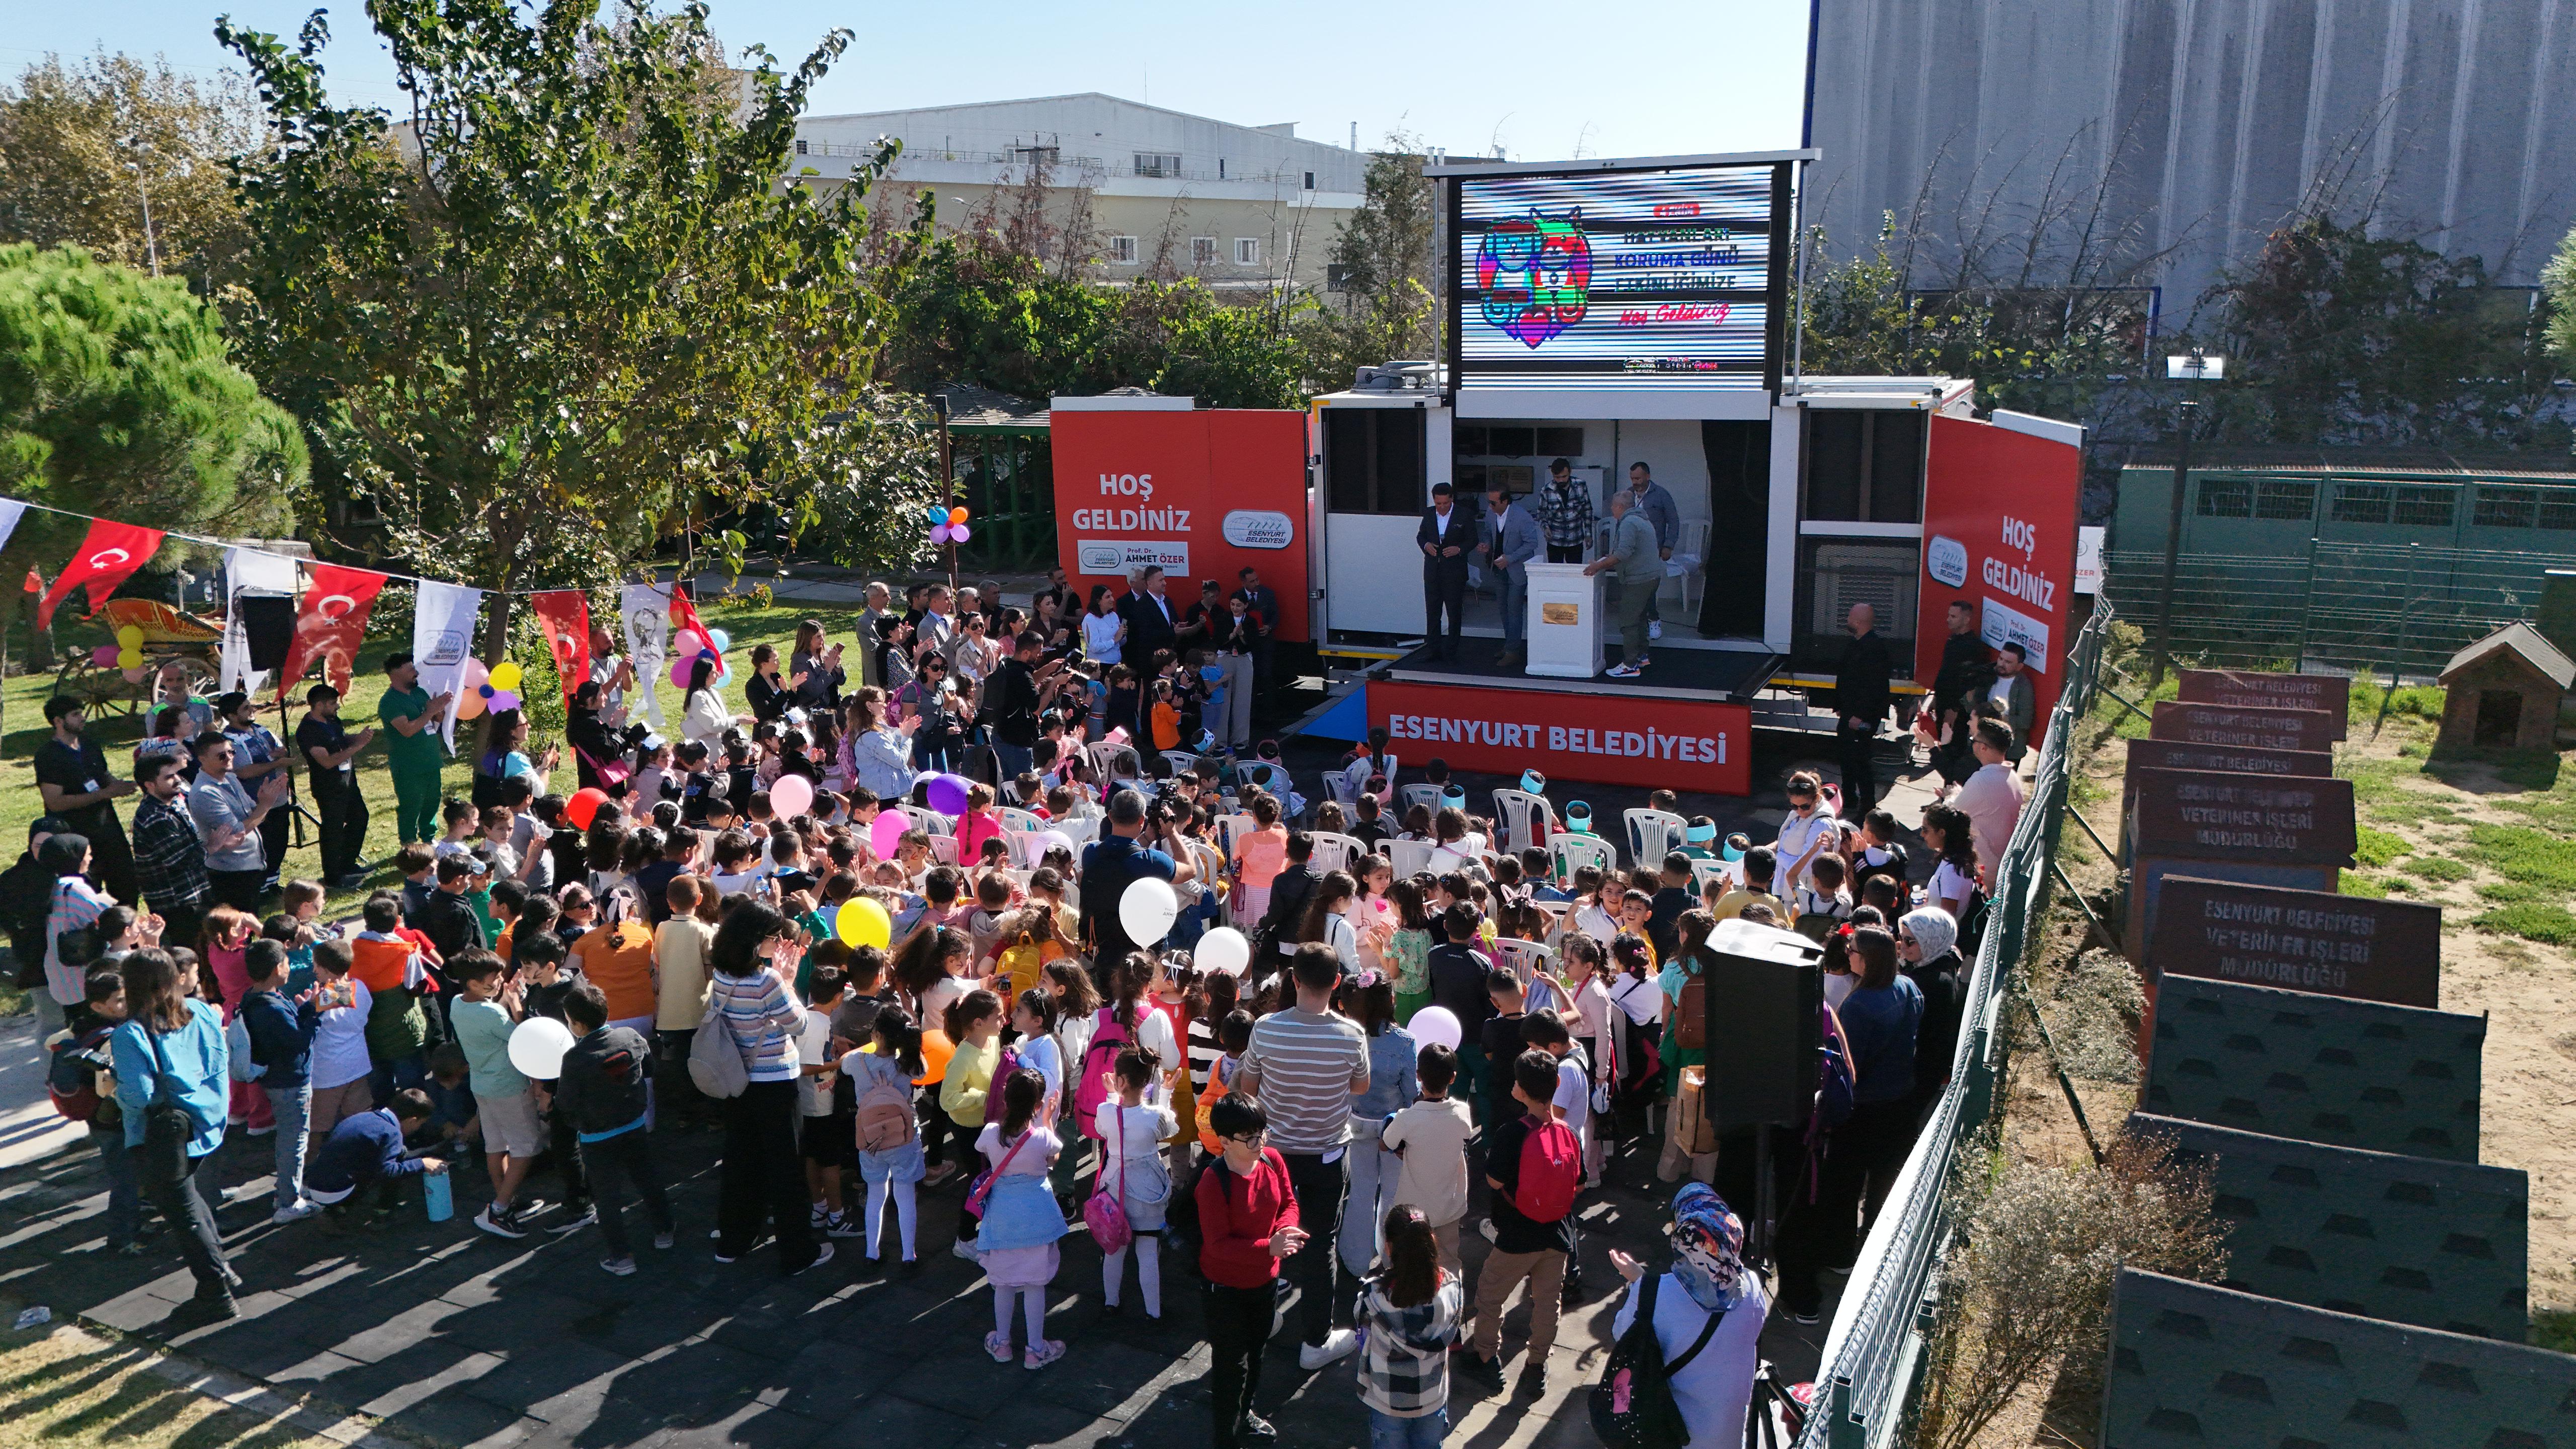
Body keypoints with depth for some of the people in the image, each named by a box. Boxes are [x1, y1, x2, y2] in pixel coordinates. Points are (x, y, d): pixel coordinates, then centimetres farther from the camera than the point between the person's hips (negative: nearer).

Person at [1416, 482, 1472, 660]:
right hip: (1432, 570, 4)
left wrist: (1459, 549, -18)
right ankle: (1433, 649, 11)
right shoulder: (1428, 514, 5)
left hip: (1455, 571, -4)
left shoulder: (1463, 516, -6)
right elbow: (1420, 536, 15)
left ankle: (1451, 649, 11)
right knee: (1432, 611, 5)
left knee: (1454, 611, 3)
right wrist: (1425, 545, -7)